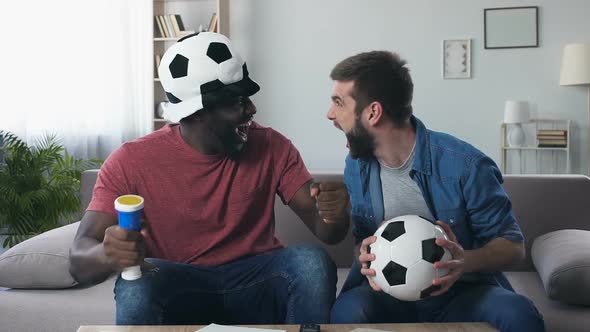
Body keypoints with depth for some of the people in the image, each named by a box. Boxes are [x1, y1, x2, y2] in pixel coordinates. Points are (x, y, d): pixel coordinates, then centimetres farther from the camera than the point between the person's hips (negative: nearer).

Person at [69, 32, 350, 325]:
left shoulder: (273, 148, -4)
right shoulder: (132, 162, -10)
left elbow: (326, 231, -4)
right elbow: (80, 260, -14)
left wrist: (333, 216, -30)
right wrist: (108, 255, -40)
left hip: (255, 284, 2)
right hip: (175, 289, -1)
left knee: (312, 262, -29)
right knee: (136, 286, -35)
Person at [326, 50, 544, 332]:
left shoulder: (464, 165, -15)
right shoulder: (356, 166, 1)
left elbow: (512, 244, -6)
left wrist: (467, 262, -28)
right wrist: (364, 255, -13)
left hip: (461, 292, -2)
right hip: (389, 292, 2)